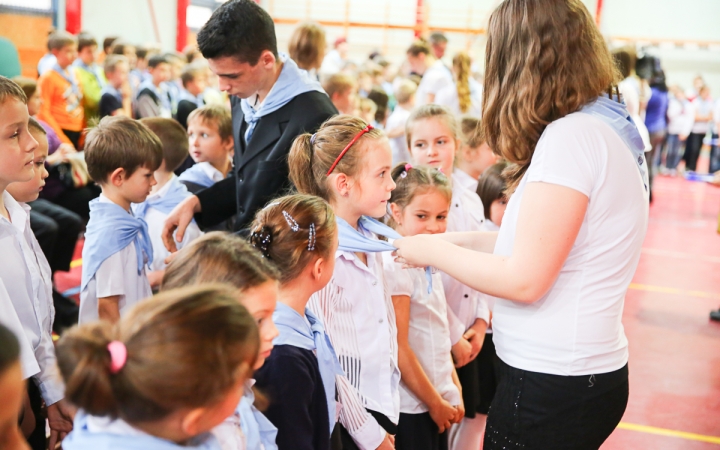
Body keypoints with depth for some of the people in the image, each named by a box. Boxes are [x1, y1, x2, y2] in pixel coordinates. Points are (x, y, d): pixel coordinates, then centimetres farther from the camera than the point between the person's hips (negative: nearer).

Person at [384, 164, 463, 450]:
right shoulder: (395, 264, -16)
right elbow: (398, 347, -18)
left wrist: (454, 393, 12)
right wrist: (435, 402, -11)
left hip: (440, 401, 8)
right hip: (410, 407, -8)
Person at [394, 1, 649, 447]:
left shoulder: (570, 136, -19)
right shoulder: (607, 126, 9)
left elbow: (524, 279, -20)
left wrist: (434, 250, -7)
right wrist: (459, 240, 11)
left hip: (552, 385, -9)